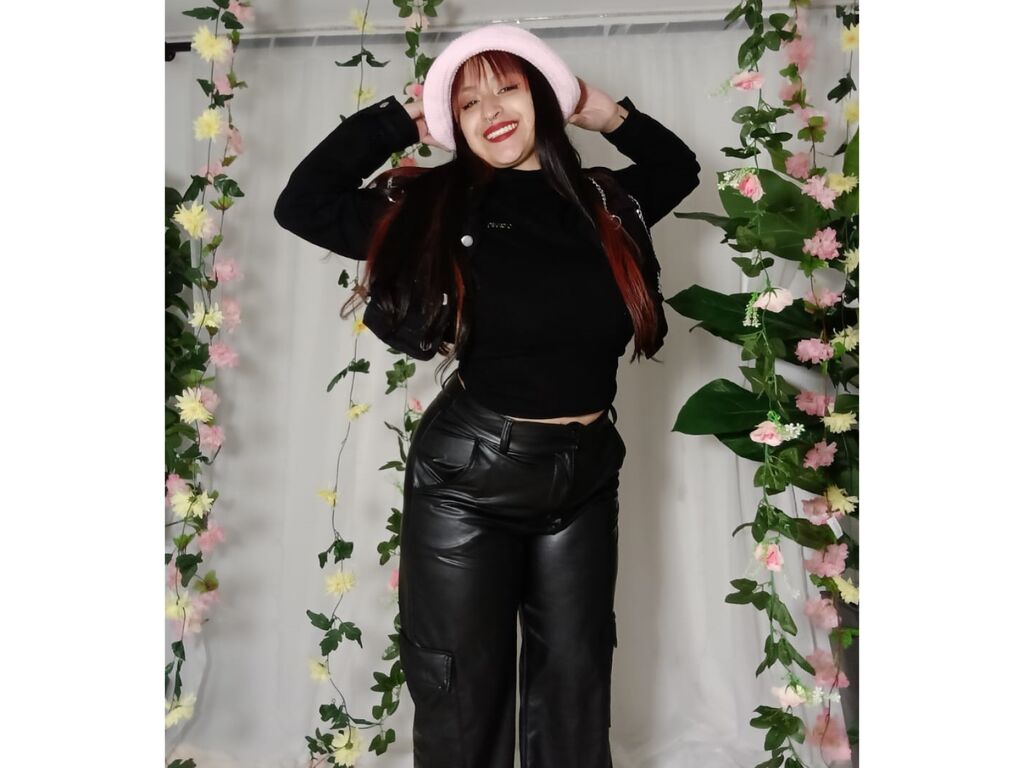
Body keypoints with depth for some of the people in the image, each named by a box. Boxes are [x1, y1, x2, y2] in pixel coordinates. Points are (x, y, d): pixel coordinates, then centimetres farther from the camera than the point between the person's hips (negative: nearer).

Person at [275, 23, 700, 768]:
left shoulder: (605, 201, 4)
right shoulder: (435, 204, -3)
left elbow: (679, 165, 24)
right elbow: (303, 204, -2)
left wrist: (605, 112, 12)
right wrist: (400, 118, 0)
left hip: (585, 473, 3)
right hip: (466, 475, -2)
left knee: (574, 692, 18)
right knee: (462, 696, 13)